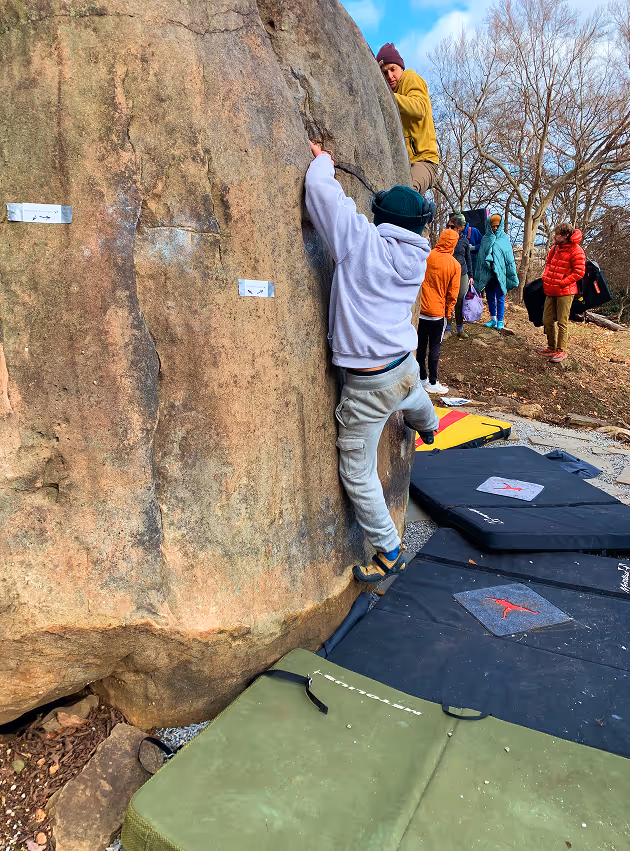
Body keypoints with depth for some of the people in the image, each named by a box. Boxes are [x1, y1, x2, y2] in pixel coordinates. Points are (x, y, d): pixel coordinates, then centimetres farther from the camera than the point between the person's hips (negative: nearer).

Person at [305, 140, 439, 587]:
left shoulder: (363, 241, -14)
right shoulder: (416, 257, 4)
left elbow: (320, 190, -12)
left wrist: (322, 160, 11)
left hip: (369, 385, -7)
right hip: (406, 367, 7)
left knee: (357, 475, 8)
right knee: (416, 401, 43)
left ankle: (389, 552, 23)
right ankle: (428, 427, 79)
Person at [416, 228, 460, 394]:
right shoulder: (455, 265, -9)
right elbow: (452, 293, -5)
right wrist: (448, 312, 9)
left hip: (420, 310, 3)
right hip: (438, 312, -2)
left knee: (420, 345, 13)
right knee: (435, 347, 7)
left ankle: (422, 378, 23)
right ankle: (432, 383, 12)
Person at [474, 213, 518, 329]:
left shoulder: (504, 238, 3)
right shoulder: (485, 239, 8)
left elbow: (510, 257, 4)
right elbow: (480, 257, 11)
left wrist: (512, 275, 0)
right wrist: (479, 274, 7)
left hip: (500, 272, -3)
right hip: (487, 273, 3)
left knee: (500, 297, -2)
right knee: (490, 297, 8)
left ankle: (500, 320, 6)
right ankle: (493, 319, 19)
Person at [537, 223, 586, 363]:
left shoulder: (576, 251, -14)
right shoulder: (556, 247, 9)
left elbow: (579, 272, -15)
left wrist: (562, 282, -18)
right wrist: (546, 276, 8)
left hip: (565, 291, -8)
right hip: (551, 290, 8)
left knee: (562, 322, -3)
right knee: (547, 320, 10)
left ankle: (561, 351, 6)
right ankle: (552, 348, 23)